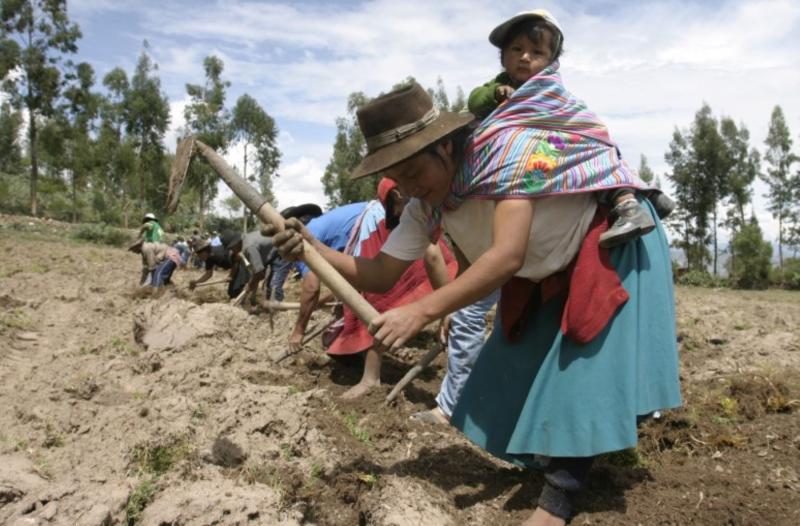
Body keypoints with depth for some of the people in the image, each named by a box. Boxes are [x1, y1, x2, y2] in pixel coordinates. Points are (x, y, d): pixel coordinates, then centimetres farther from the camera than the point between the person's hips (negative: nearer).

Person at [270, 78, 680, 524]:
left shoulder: (506, 148, -36)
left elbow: (509, 256, -45)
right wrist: (313, 249, -28)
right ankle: (552, 454, 31)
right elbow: (382, 274, -12)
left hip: (614, 238, -6)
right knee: (517, 366, 6)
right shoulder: (426, 208, -14)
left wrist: (423, 311, -50)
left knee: (586, 357, -15)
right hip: (549, 273, 7)